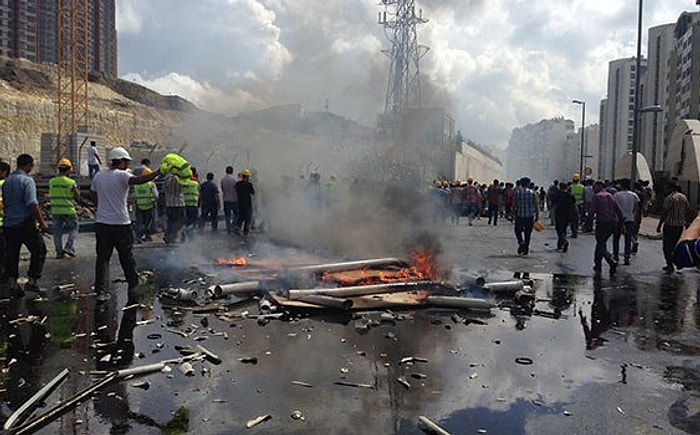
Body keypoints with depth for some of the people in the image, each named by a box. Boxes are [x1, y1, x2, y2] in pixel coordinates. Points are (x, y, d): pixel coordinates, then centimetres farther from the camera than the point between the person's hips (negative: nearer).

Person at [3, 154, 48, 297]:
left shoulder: (7, 181, 12)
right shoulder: (27, 180, -12)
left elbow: (5, 203, 19)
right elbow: (32, 204, -19)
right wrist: (42, 222, -16)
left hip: (8, 223, 7)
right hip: (25, 223, -7)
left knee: (12, 255, 10)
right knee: (39, 251, 5)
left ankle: (13, 285, 12)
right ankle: (32, 282, 2)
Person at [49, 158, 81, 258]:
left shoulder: (51, 181, 1)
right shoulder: (71, 182, -12)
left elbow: (50, 195, 12)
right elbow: (77, 195, -4)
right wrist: (76, 187, 12)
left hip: (55, 210, 4)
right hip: (68, 210, -4)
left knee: (57, 231, 10)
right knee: (73, 229, 12)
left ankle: (59, 252, 14)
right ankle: (69, 247, 0)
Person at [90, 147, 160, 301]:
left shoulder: (98, 176, 10)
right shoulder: (122, 175, -10)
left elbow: (94, 197, 16)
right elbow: (137, 180, -30)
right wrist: (158, 172, -29)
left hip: (101, 223, 5)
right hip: (120, 223, -5)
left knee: (102, 257, 6)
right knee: (127, 257, 10)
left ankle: (101, 291, 0)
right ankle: (134, 285, 25)